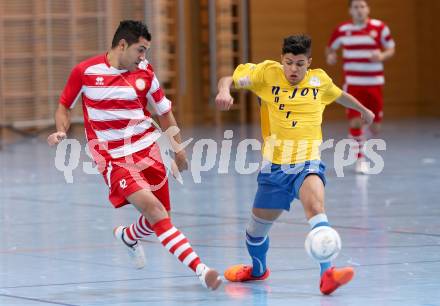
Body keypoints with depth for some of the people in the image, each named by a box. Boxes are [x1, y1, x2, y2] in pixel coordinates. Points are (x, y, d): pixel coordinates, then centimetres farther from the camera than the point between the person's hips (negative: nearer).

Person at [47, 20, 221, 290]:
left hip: (147, 150, 4)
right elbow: (65, 106, 8)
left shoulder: (145, 72, 2)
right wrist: (62, 131, -11)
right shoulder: (85, 71, -6)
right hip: (113, 158, -4)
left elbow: (164, 112, 15)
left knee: (159, 218, 7)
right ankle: (200, 269, -29)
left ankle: (128, 236, 45)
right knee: (153, 208, -22)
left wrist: (179, 149, 16)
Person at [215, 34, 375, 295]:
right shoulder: (267, 73, -1)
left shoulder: (320, 80, 6)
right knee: (257, 229, 12)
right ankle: (258, 269, 47)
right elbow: (229, 79, 0)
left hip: (307, 163, -1)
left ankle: (328, 274, -44)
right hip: (274, 166, 1)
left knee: (315, 204, -32)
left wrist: (363, 110, 45)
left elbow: (339, 95, 28)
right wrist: (224, 91, -24)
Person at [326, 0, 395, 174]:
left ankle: (361, 139, 37)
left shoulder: (380, 27, -3)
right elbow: (330, 48, 13)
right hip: (353, 83, -1)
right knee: (355, 121, -9)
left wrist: (382, 56, -17)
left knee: (375, 126, 3)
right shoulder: (342, 30, -1)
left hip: (374, 83, 1)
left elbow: (391, 49, 5)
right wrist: (330, 56, -10)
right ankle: (360, 159, 8)